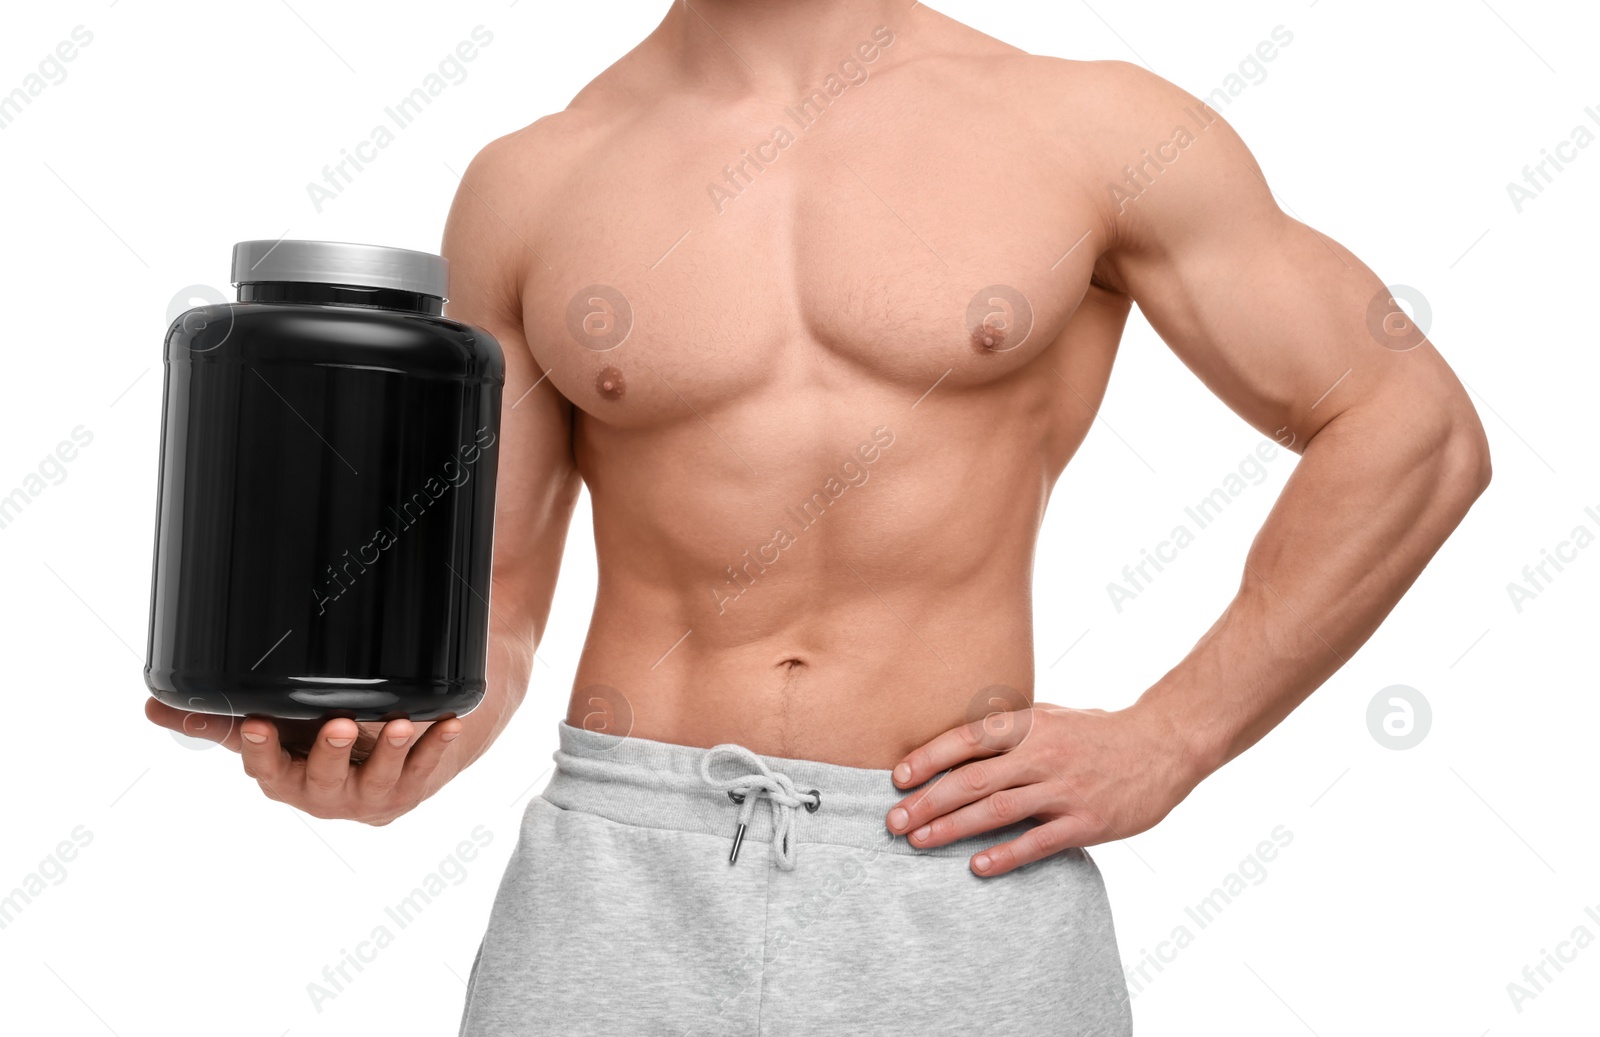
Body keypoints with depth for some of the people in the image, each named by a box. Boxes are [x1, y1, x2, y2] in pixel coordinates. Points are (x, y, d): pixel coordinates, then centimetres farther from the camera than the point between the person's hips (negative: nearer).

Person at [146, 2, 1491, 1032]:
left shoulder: (1090, 133, 0)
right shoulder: (527, 189, 6)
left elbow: (1413, 428, 4)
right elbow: (493, 601, 10)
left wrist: (1166, 743, -3)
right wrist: (398, 747, -12)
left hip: (963, 890, -1)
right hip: (622, 878, 1)